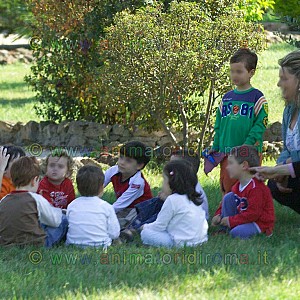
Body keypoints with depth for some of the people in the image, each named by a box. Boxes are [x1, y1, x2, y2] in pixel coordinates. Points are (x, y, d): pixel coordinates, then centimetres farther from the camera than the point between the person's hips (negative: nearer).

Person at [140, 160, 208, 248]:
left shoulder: (172, 200, -11)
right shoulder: (194, 198, 14)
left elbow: (159, 226, -7)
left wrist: (146, 227, 16)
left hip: (182, 242, -9)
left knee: (145, 234, -8)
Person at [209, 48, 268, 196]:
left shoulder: (257, 97, -4)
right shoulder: (227, 98, 12)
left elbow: (260, 126, -10)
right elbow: (218, 126, 19)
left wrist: (247, 146, -18)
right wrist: (215, 147, 11)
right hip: (226, 154, 5)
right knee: (227, 188, 9)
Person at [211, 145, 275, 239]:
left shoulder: (256, 188, -26)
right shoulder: (238, 186, 6)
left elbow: (253, 214, -28)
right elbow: (226, 202, 19)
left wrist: (231, 221, -23)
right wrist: (218, 215, 1)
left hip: (261, 223, -10)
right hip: (245, 218, 10)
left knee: (237, 233, -33)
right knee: (228, 197, 1)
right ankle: (224, 230, 1)